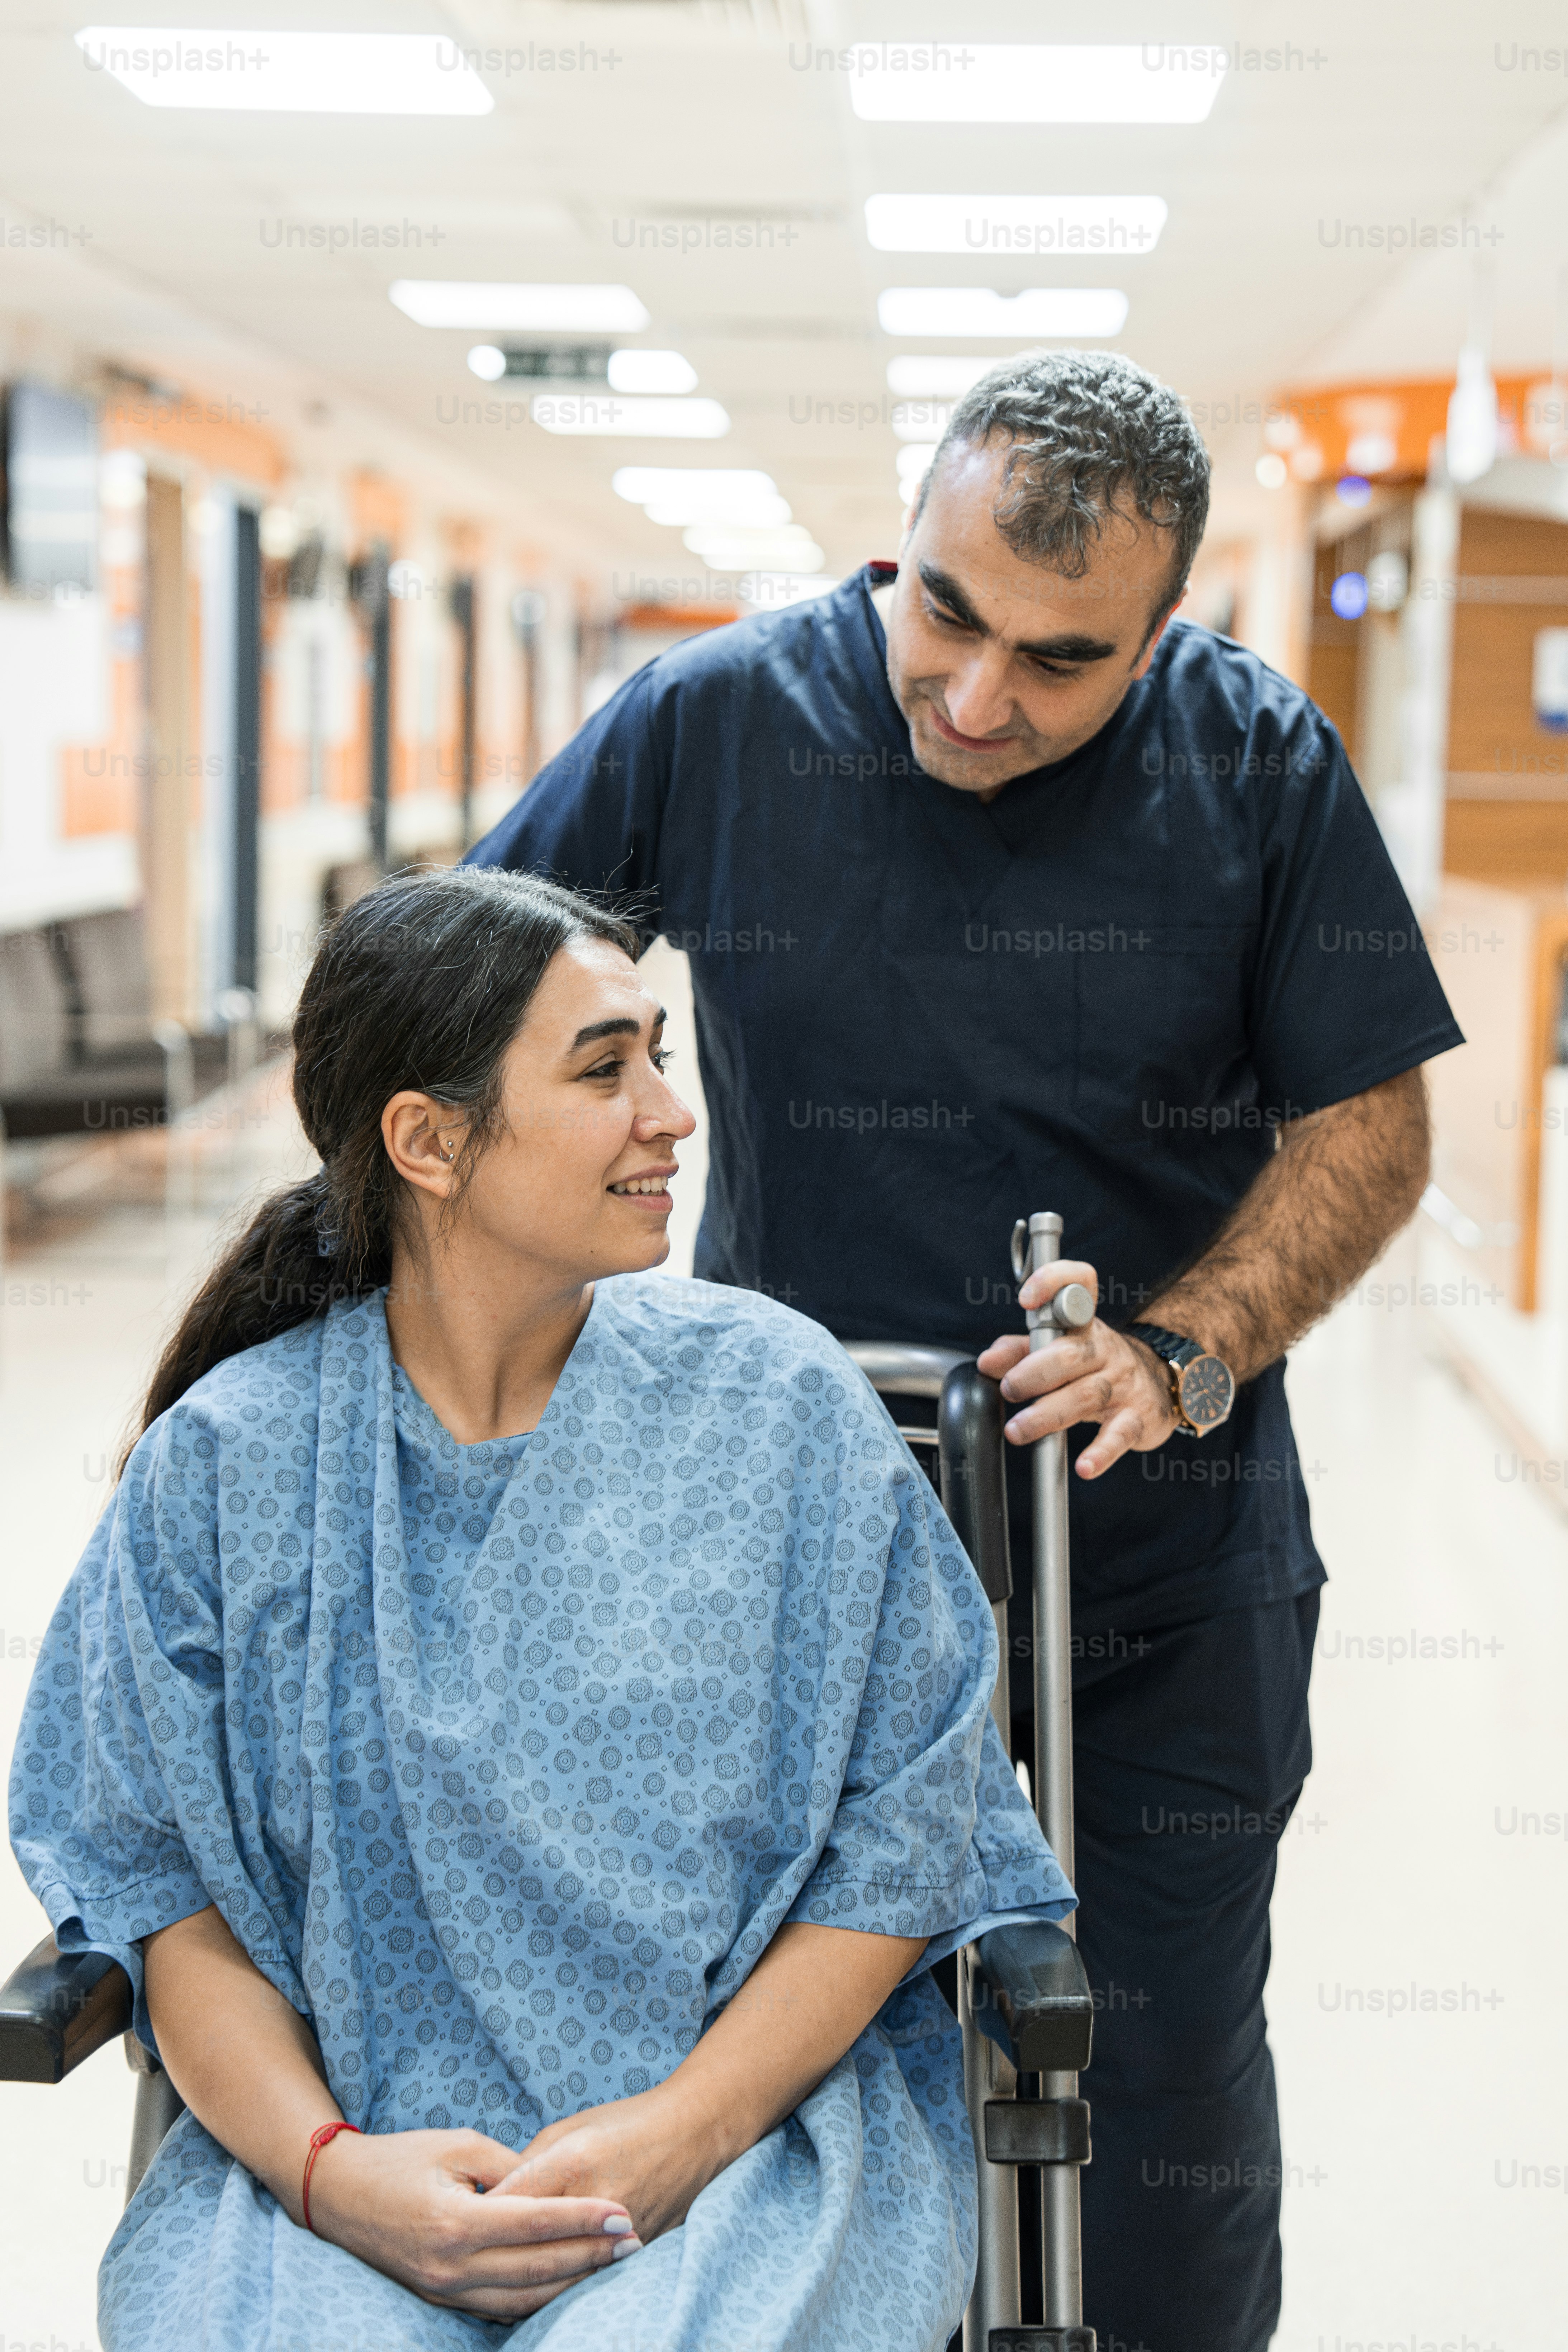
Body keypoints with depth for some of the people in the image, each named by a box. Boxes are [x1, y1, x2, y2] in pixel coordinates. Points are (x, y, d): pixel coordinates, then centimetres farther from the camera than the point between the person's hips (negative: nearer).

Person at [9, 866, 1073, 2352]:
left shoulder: (779, 1407, 2)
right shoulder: (228, 1461, 3)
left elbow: (899, 1848, 1)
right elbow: (159, 1883, 2)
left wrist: (678, 2133, -11)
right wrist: (323, 2162, -15)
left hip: (749, 2125, 0)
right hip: (357, 2139, 1)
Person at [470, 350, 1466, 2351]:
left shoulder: (1259, 765, -8)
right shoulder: (712, 724, -7)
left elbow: (1368, 1126, -2)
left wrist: (1183, 1353, -16)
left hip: (1170, 1578, 0)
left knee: (1167, 2079, 8)